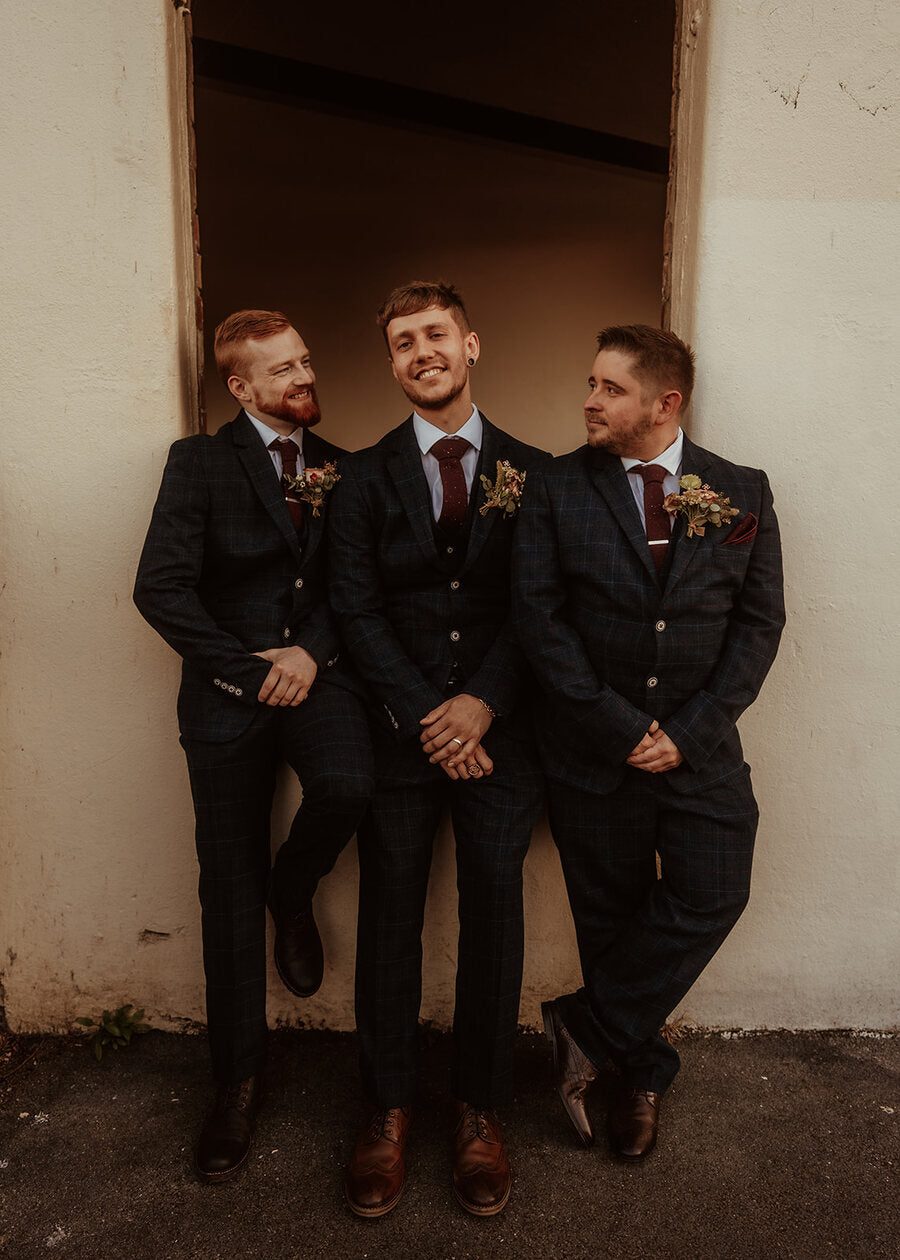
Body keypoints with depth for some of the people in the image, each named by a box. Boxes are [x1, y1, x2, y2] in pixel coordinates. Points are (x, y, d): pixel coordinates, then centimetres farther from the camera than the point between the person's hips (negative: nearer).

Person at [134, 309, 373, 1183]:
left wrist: (310, 651, -10)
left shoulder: (340, 469, 10)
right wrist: (246, 668, -12)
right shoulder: (199, 461, -1)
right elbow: (160, 588, -9)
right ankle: (239, 1077, 26)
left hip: (316, 672, 2)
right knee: (229, 886, 5)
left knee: (347, 785, -30)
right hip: (227, 686, -1)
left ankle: (293, 894, 8)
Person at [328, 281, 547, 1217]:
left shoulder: (530, 472, 5)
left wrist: (481, 704, -13)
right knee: (390, 921, 8)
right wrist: (426, 716, -12)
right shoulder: (364, 477, 5)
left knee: (493, 921, 8)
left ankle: (479, 1113, 27)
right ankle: (387, 1110, 27)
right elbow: (355, 609, -3)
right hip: (398, 732, 0)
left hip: (497, 730, 0)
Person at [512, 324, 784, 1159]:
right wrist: (619, 726, -13)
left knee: (711, 898, -4)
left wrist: (686, 732, -10)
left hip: (699, 746, 2)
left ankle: (589, 1028, 17)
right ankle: (641, 1073, 32)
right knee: (611, 915, 10)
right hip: (593, 748, -1)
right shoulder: (557, 490, -2)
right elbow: (537, 615, -8)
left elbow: (759, 623, 0)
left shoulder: (742, 494, 2)